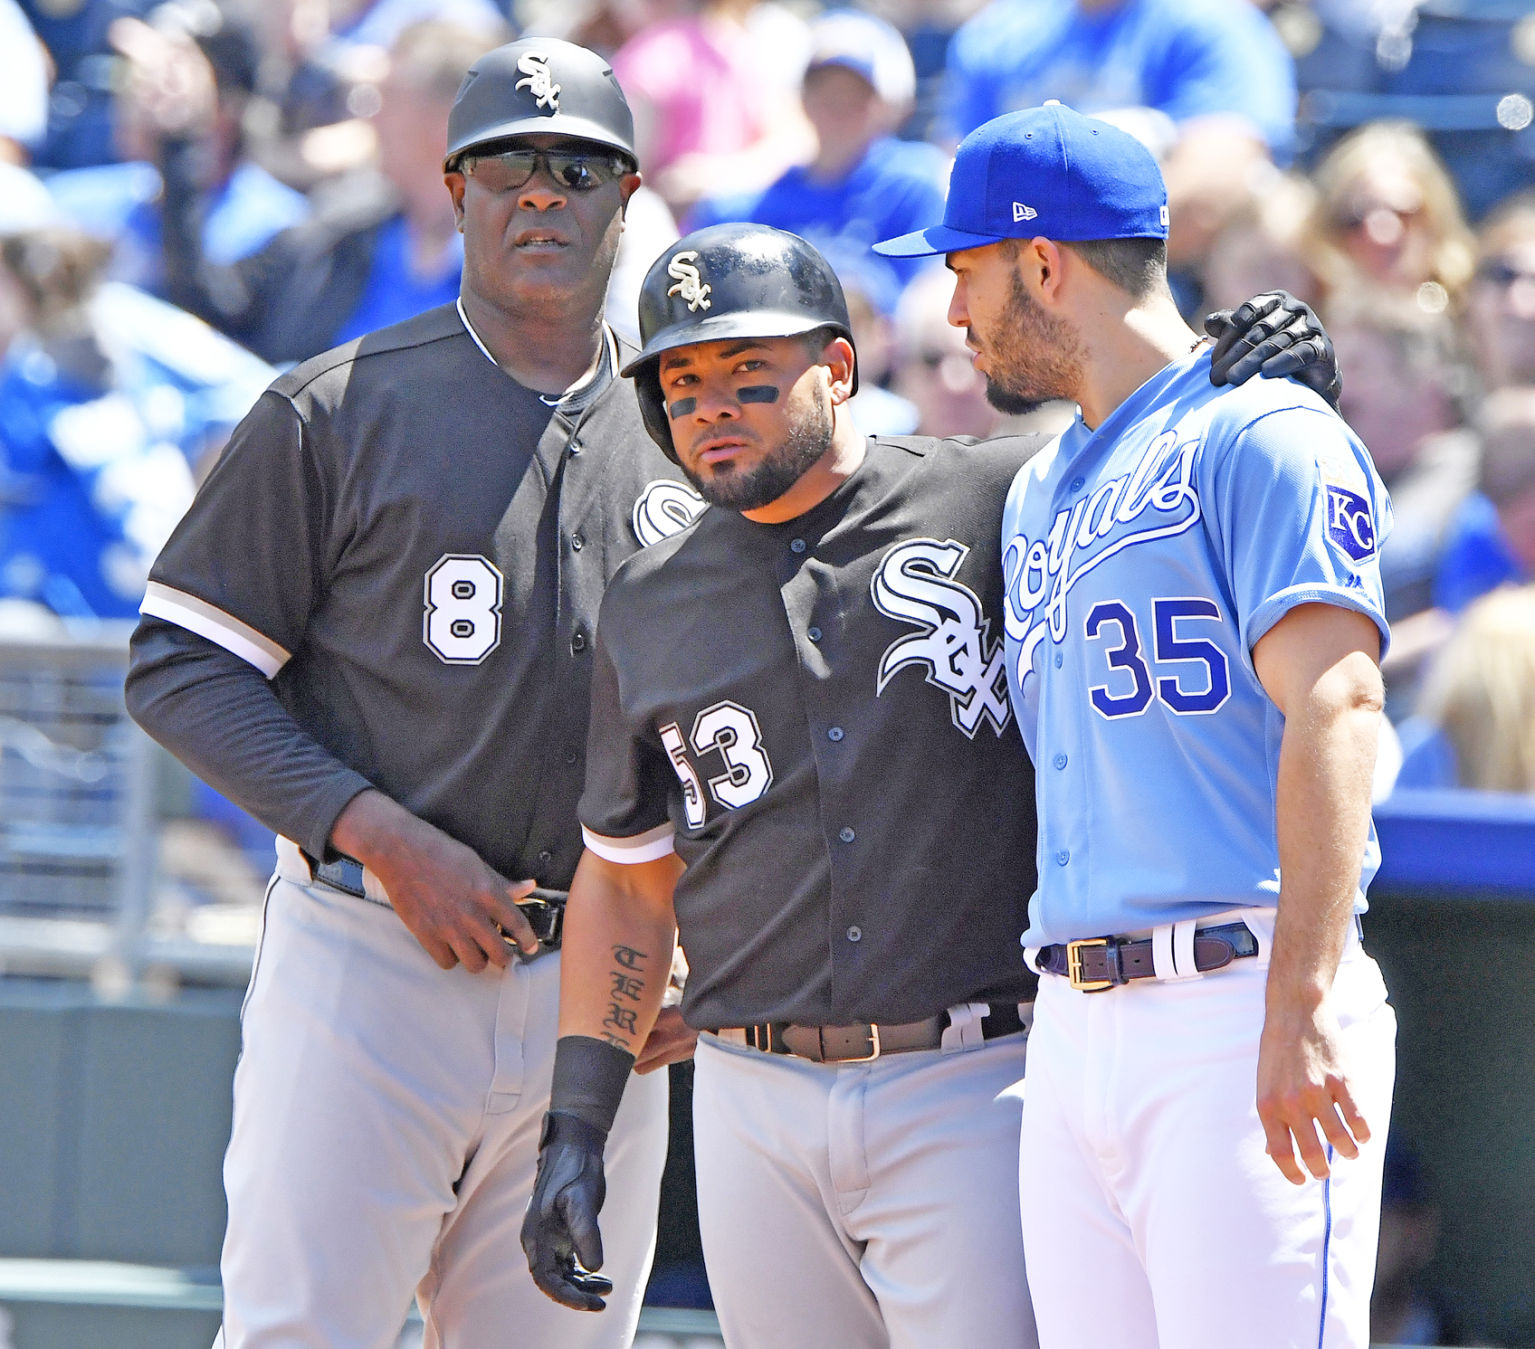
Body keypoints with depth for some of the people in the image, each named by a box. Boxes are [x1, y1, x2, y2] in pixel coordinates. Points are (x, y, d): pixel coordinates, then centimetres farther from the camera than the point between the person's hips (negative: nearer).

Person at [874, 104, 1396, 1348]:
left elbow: (1332, 708, -15)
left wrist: (1301, 1011, -24)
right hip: (1071, 1027, 8)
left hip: (1234, 1010, -8)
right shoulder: (1043, 493, 24)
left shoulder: (1260, 440, -4)